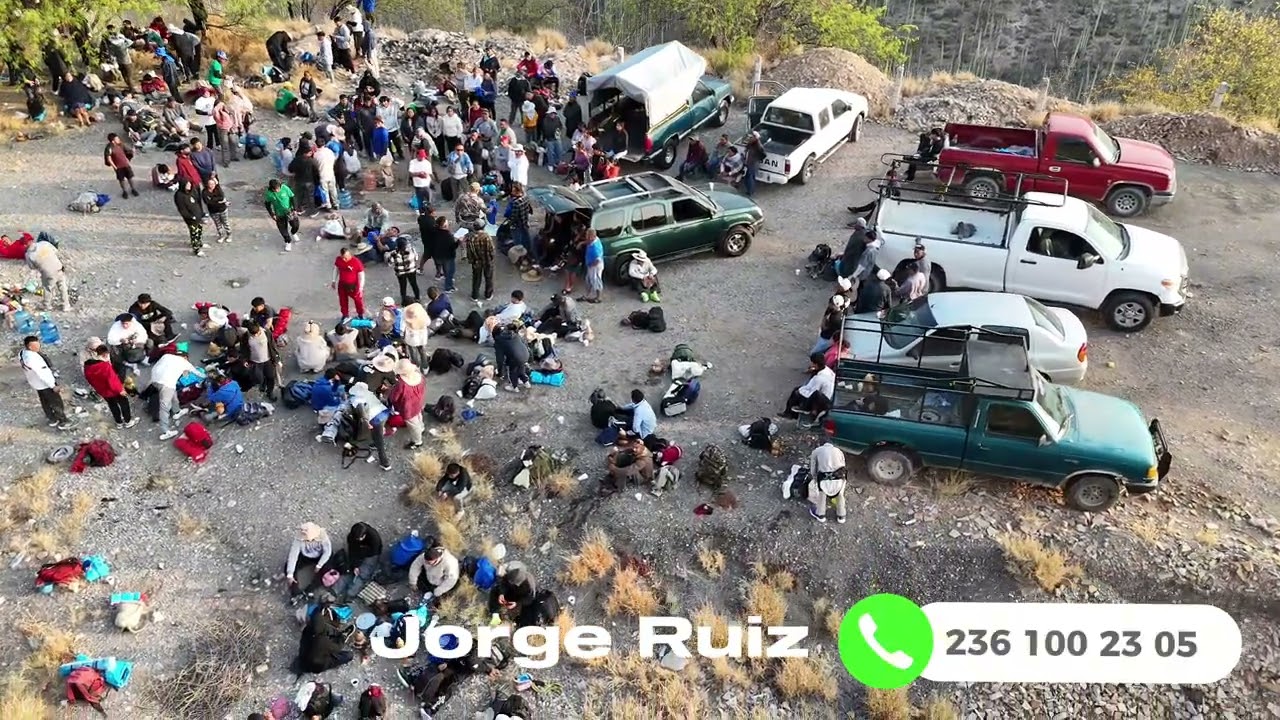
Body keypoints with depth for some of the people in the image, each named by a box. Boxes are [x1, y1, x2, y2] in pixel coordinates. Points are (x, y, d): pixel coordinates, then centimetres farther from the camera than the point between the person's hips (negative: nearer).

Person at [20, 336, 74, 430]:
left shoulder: (22, 353, -6)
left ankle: (52, 419, 41)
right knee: (56, 403, 8)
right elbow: (42, 374, -29)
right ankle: (63, 422, 22)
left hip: (36, 383, 9)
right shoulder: (32, 358, -36)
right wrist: (53, 386, -20)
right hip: (45, 384, -9)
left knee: (45, 402, 24)